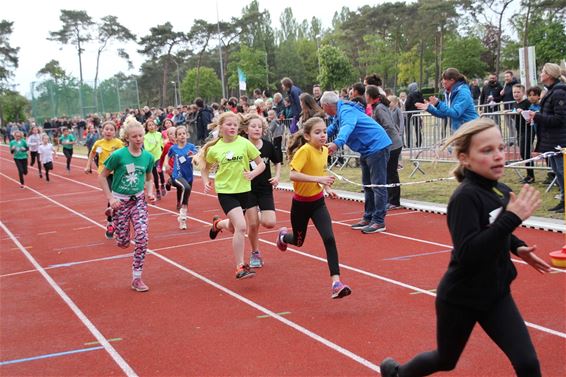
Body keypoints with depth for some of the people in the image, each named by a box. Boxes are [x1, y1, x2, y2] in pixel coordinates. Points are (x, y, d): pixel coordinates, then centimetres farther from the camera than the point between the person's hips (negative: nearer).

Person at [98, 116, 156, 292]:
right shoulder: (118, 155, -17)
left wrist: (150, 192, -7)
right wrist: (110, 198, -14)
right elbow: (102, 177, -7)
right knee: (123, 243, 5)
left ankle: (136, 279, -1)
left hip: (138, 200, 3)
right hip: (120, 201, -2)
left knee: (142, 238, -13)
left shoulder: (148, 157, -5)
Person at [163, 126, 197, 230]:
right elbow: (168, 156, 19)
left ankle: (182, 219, 35)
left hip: (188, 176, 2)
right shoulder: (173, 148, -2)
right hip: (177, 175, -2)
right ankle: (183, 214, -24)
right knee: (186, 187, -34)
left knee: (185, 201, 13)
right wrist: (166, 164, 2)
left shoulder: (191, 147, -5)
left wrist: (194, 156, -39)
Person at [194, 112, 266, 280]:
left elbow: (261, 164, -1)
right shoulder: (214, 149, -4)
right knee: (241, 227, -18)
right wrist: (206, 182, -2)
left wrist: (253, 173, -20)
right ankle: (240, 267, -8)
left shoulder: (244, 143, -6)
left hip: (243, 190, 3)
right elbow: (205, 167, 14)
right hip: (225, 191, -3)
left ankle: (218, 223, 56)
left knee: (233, 227, 18)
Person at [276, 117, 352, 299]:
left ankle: (336, 283, -16)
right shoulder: (304, 151, -23)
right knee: (299, 241, 17)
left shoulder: (324, 150, -1)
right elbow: (293, 174, -35)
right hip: (300, 203, -4)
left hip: (318, 202, 4)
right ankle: (283, 235, 55)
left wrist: (326, 188, 5)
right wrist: (318, 179, -40)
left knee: (329, 239, -15)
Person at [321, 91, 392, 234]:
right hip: (367, 150, 11)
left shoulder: (346, 111, -19)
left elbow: (347, 127, -39)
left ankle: (379, 222, -10)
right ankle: (368, 218, 21)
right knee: (367, 185, 15)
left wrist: (336, 143, -56)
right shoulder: (339, 114, 13)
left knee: (377, 185, -10)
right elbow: (333, 128, 31)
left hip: (377, 147, -11)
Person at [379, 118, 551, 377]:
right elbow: (467, 254, -35)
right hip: (460, 297, -5)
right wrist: (512, 218, -36)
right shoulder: (465, 197, -24)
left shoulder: (501, 191, -3)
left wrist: (517, 247, 5)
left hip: (495, 292, 6)